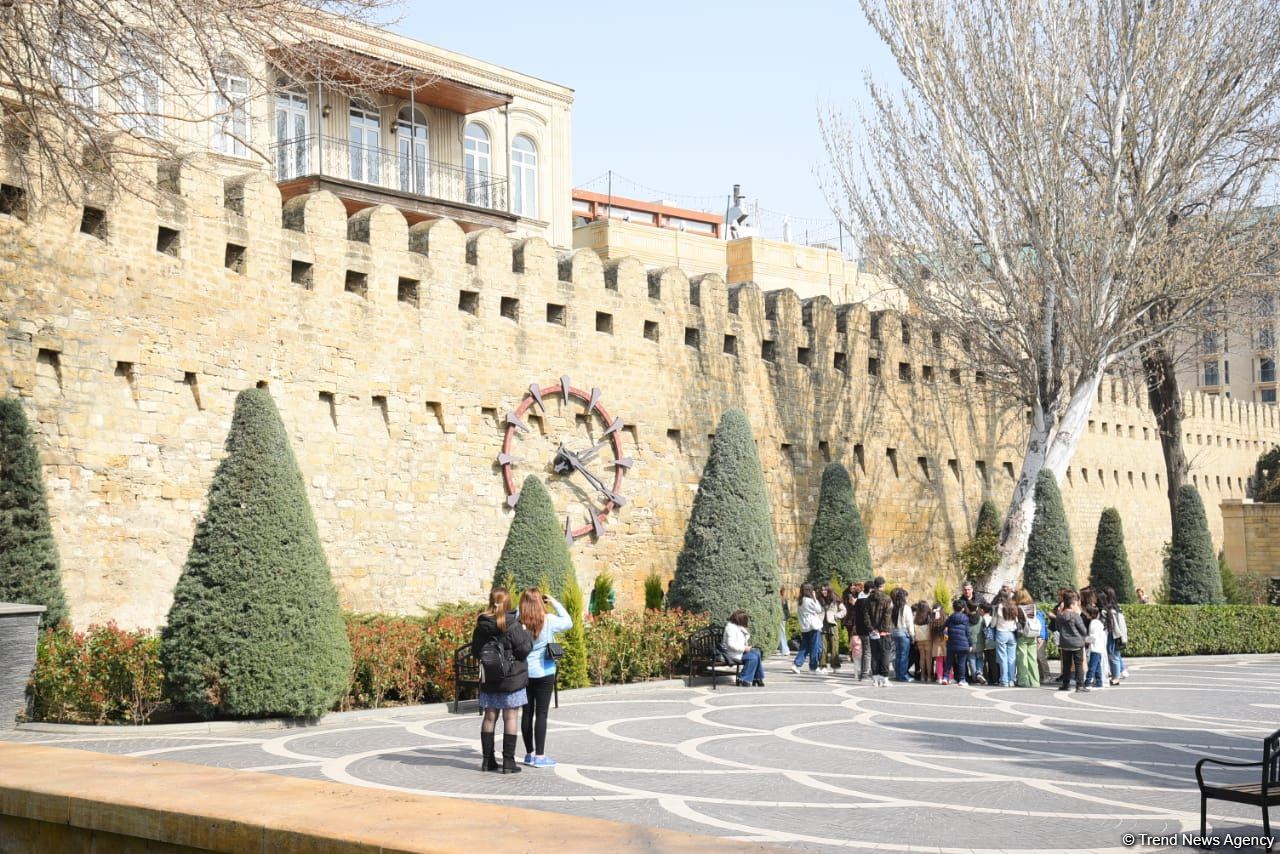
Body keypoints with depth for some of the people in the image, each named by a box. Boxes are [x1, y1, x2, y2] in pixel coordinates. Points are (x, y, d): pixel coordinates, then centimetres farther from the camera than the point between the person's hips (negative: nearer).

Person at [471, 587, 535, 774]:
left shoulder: (481, 625, 1)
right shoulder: (512, 625, -15)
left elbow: (475, 651, 8)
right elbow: (524, 649, -13)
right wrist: (527, 634, 3)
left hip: (489, 679, 5)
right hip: (512, 678, -5)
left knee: (490, 717, 11)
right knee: (510, 718, 1)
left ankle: (488, 760, 15)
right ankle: (508, 761, 0)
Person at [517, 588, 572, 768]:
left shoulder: (518, 622, -8)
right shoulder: (548, 621, -10)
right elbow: (568, 623, 6)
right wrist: (555, 603, 13)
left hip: (523, 672, 3)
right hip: (544, 673, -3)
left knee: (527, 713, 10)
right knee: (541, 713, 0)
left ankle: (530, 753, 19)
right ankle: (540, 756, 0)